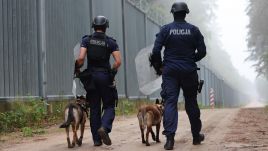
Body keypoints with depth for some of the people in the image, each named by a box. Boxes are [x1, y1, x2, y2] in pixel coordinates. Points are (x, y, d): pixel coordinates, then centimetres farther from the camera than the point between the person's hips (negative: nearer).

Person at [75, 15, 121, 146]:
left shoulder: (86, 40, 1)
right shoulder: (110, 42, 0)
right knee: (109, 106, 8)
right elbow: (118, 61, -8)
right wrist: (112, 71, 9)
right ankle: (104, 127, -20)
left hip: (91, 76, 2)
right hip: (105, 76, -2)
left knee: (94, 108, 9)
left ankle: (96, 139, 9)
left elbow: (81, 58, -11)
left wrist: (77, 68, 7)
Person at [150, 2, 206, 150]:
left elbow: (155, 51, -8)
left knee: (170, 103, -3)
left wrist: (158, 66, 8)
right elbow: (202, 51, 1)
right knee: (191, 103, 13)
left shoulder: (165, 29, -2)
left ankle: (169, 137, -16)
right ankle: (196, 135, 25)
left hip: (170, 71, -1)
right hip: (189, 71, 1)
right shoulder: (194, 30, 1)